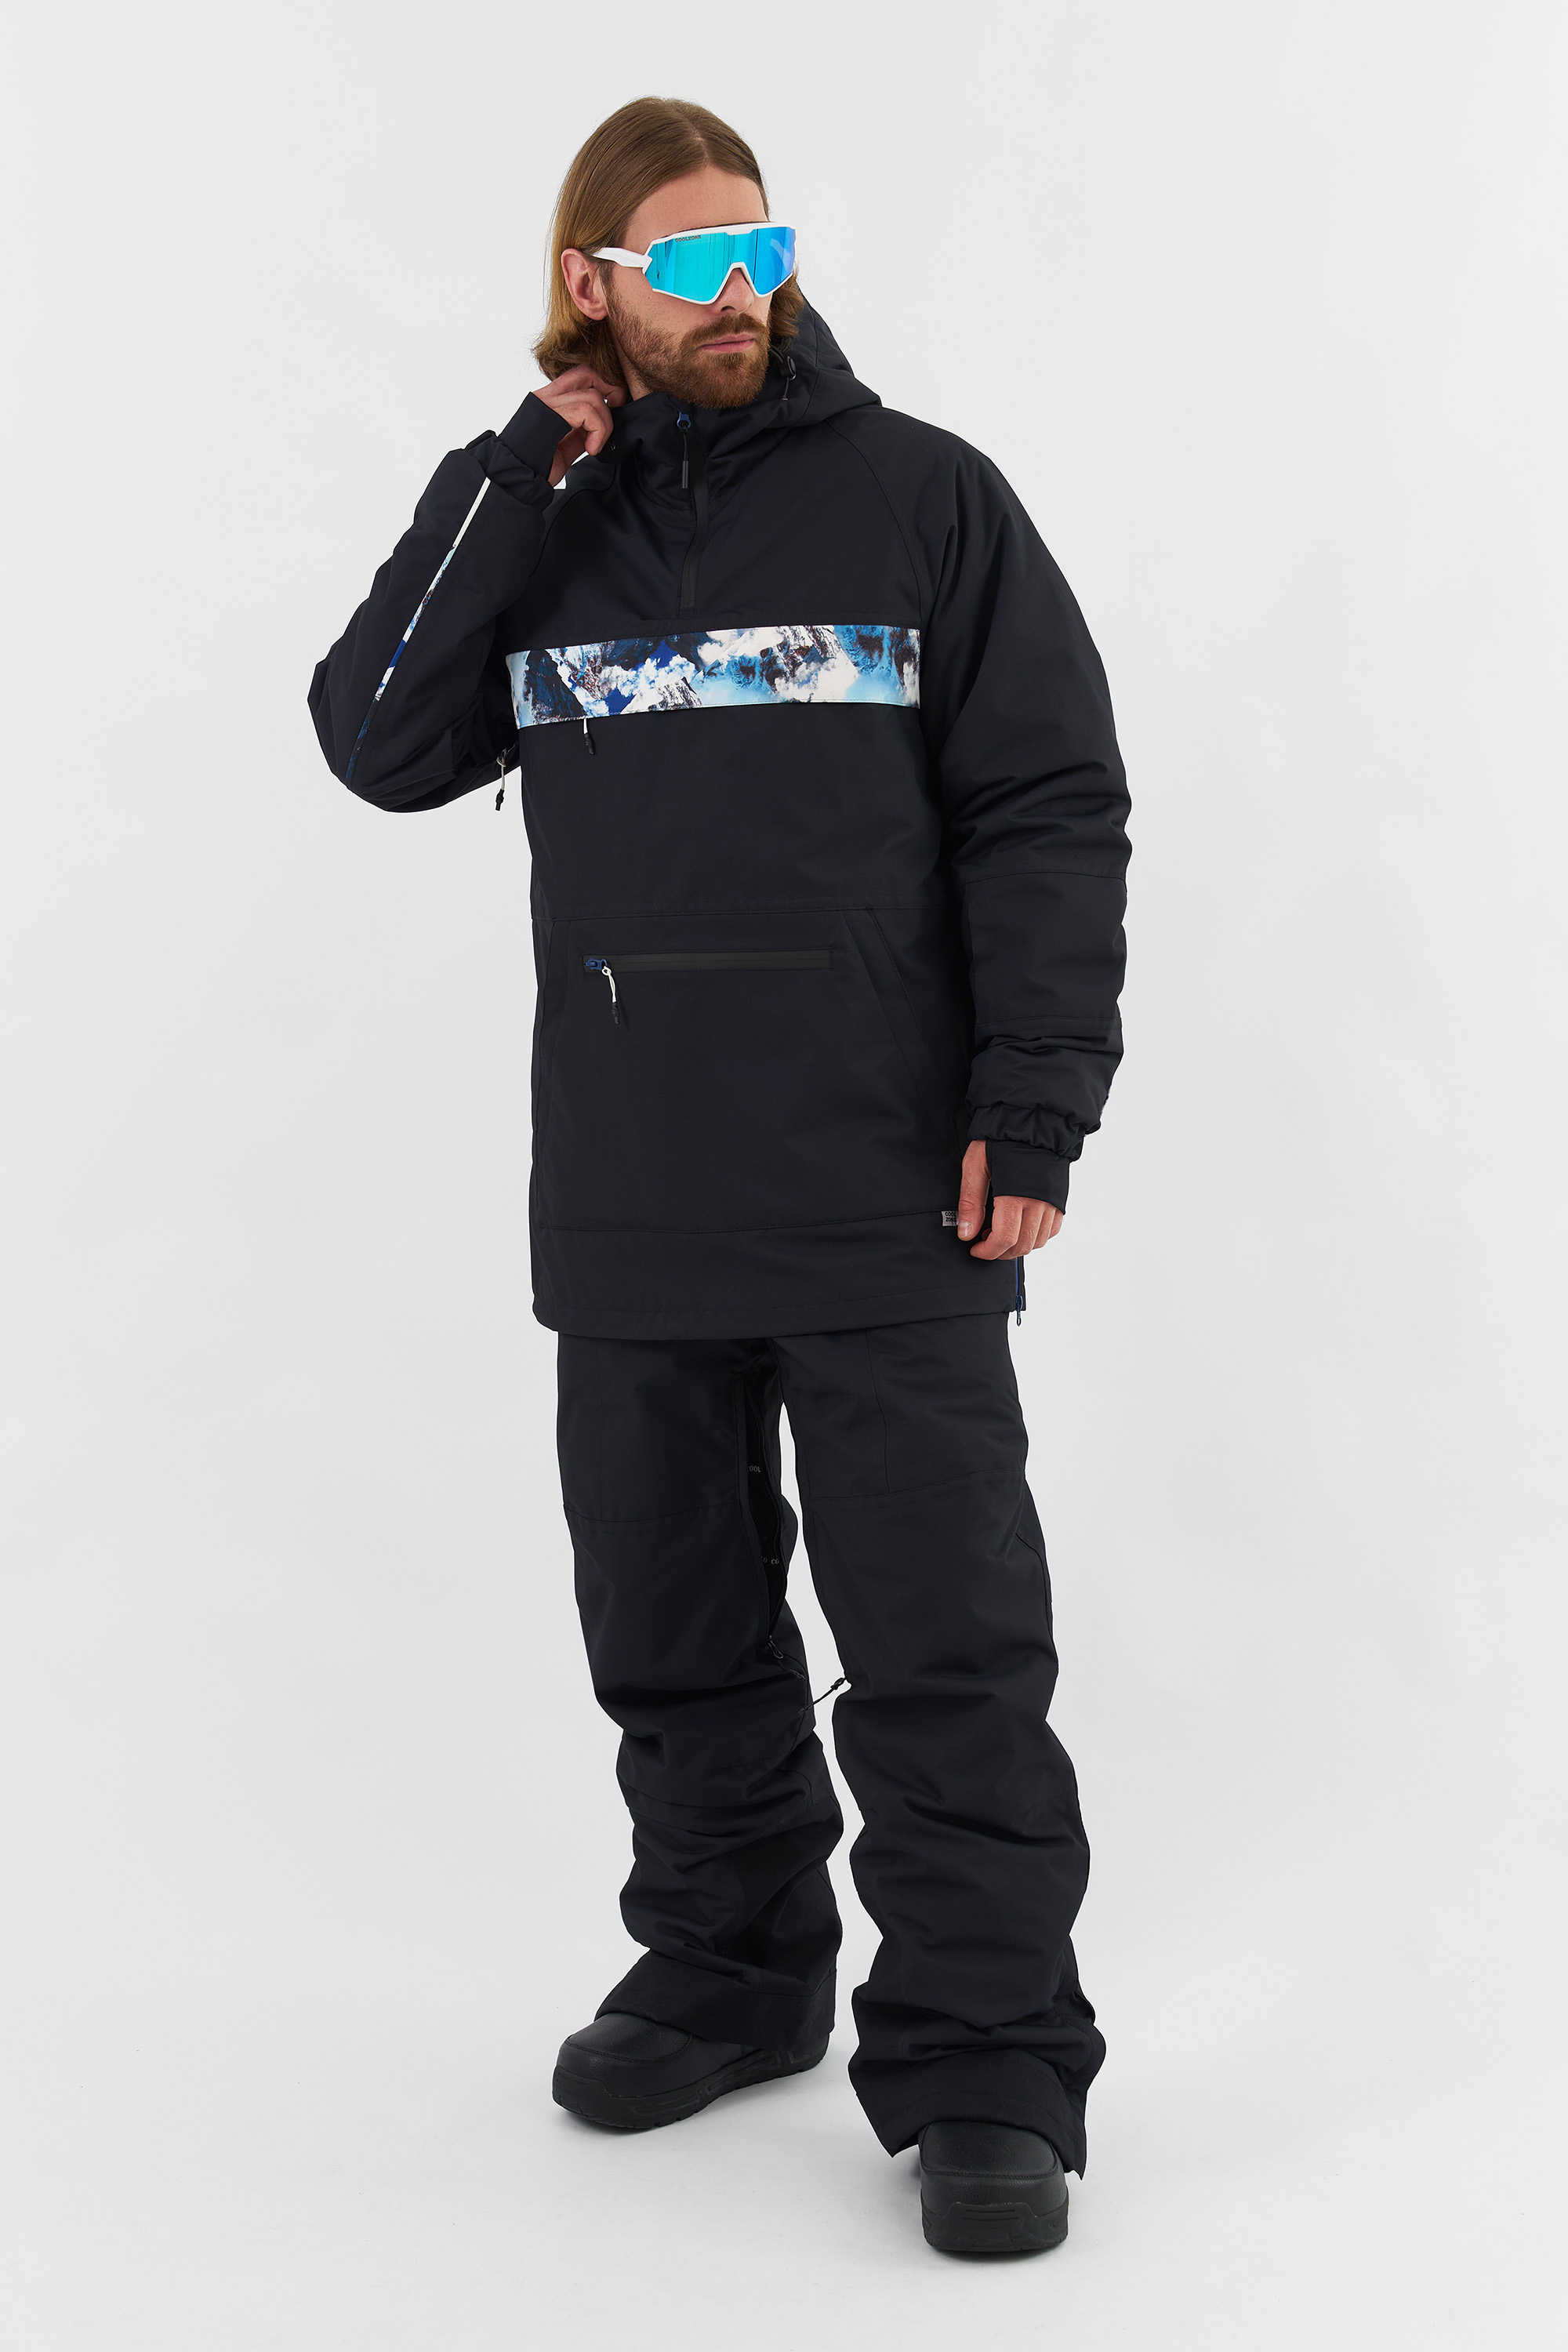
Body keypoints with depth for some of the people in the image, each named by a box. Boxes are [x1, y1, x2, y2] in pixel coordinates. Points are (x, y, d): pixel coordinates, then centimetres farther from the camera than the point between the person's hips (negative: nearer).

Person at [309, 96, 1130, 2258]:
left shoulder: (924, 498, 2)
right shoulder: (524, 518, 11)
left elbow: (1054, 813, -1)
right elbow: (379, 745, -3)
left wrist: (1035, 1108, -10)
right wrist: (527, 479, -8)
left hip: (890, 1211, -3)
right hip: (626, 1216, 4)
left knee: (948, 1654, -3)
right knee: (675, 1643, 15)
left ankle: (984, 2065, 6)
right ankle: (728, 1974, 32)